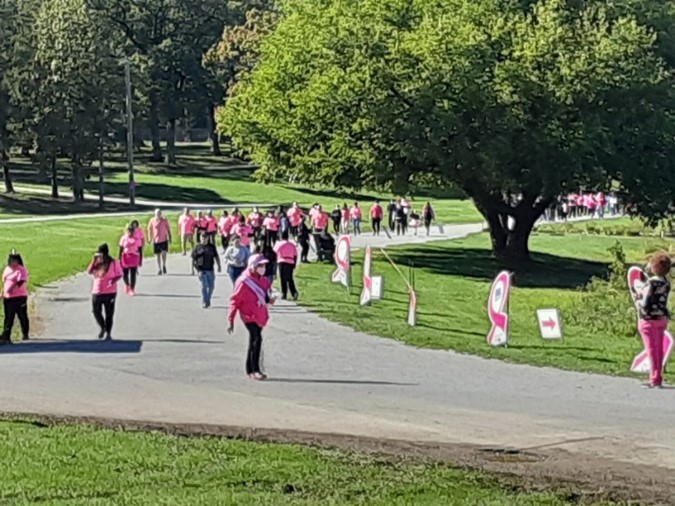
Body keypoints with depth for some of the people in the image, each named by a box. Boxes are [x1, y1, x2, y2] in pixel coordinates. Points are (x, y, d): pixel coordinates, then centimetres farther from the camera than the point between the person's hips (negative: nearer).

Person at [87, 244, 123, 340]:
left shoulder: (113, 263, -8)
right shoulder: (97, 262, 5)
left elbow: (119, 275, -7)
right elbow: (89, 271, -6)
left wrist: (114, 280, -26)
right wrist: (94, 260, -14)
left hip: (110, 292, -4)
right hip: (96, 292, 4)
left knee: (109, 314, 2)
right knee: (96, 312, 6)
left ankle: (108, 333, 11)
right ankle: (102, 328, 28)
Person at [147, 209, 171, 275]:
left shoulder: (164, 220, -3)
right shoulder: (152, 221, -3)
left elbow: (168, 229, 5)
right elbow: (149, 229, 6)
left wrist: (170, 237, 4)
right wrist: (150, 238, 1)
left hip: (164, 239, -1)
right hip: (156, 240, 1)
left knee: (164, 252, -15)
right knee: (158, 255, 5)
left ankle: (164, 265, 10)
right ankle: (159, 269, 15)